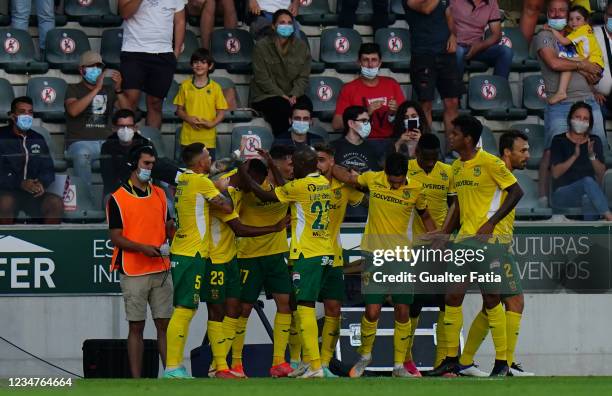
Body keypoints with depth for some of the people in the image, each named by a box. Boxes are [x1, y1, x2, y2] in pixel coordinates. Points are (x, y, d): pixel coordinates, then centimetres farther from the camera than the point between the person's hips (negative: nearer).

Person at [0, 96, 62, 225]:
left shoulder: (38, 139, 16)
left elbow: (48, 169, 13)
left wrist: (42, 183, -11)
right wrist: (20, 183, -21)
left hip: (33, 194, 4)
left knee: (56, 203, -25)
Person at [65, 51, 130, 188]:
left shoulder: (108, 90, 22)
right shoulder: (74, 89, 12)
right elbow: (73, 111, -11)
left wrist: (118, 89, -10)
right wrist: (96, 89, -14)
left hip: (106, 141, 3)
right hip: (80, 142, -3)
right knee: (82, 155, -39)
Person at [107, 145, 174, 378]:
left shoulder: (159, 194, 14)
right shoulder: (118, 198, -3)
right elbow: (116, 238, -6)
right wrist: (142, 247, -19)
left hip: (161, 270, 4)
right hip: (133, 273, -4)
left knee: (164, 324, 3)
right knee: (136, 327, -1)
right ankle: (136, 379, 1)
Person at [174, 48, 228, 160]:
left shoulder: (215, 88, 2)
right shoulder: (185, 86, 5)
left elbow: (221, 112, 3)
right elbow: (179, 110, 8)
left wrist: (212, 124, -14)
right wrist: (189, 119, -11)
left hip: (208, 139, -1)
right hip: (188, 138, 1)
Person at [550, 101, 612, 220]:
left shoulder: (595, 141, 13)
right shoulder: (559, 141, 3)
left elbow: (601, 173, 6)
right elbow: (555, 173, -7)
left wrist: (592, 156, -13)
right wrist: (575, 156, -19)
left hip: (589, 194, 3)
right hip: (563, 193, -3)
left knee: (590, 202, -36)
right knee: (588, 181, -36)